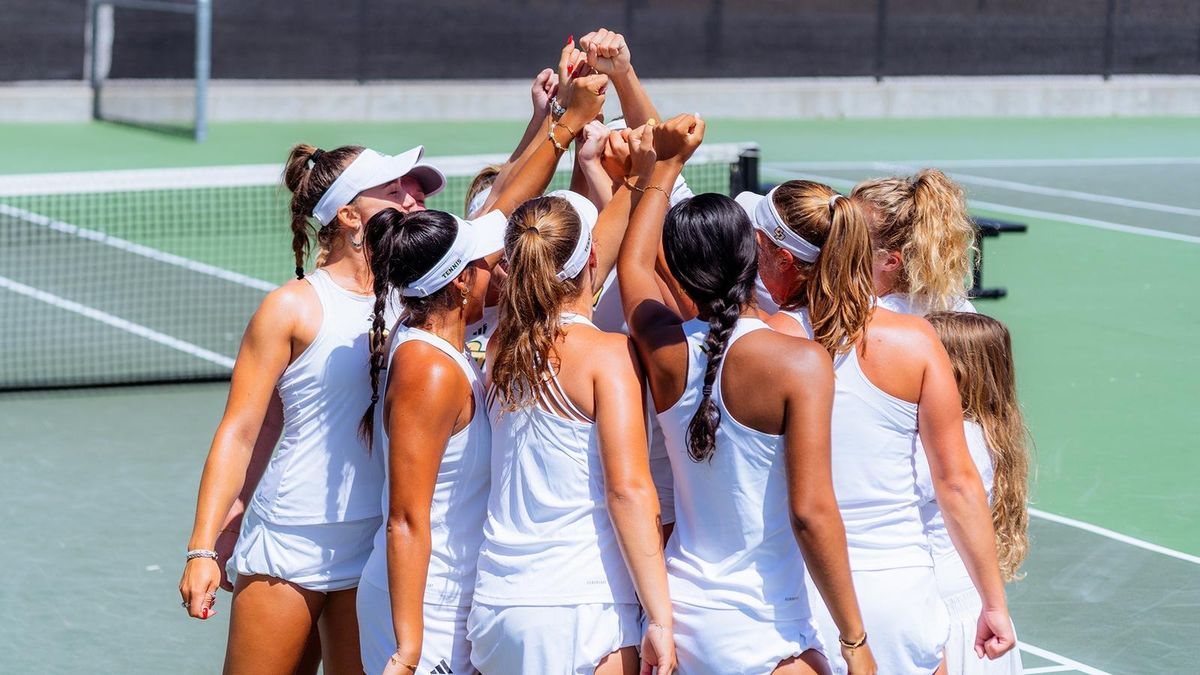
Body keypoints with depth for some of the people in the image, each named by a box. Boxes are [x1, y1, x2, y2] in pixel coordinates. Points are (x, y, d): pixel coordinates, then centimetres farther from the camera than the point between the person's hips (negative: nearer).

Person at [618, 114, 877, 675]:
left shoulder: (665, 350, 1)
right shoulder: (798, 362, -15)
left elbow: (633, 261, 24)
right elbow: (811, 511, -18)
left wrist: (663, 166, 33)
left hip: (677, 614, 6)